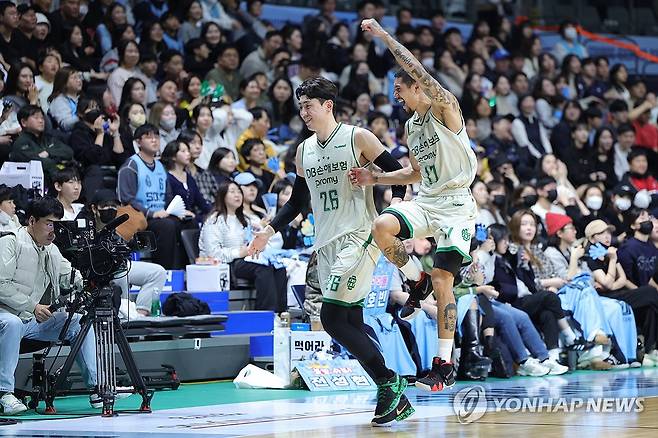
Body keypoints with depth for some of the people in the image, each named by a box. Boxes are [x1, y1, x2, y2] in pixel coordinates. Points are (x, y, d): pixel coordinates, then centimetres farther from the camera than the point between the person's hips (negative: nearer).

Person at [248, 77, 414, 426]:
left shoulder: (357, 138, -5)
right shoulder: (304, 151, 14)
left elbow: (396, 172, -5)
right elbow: (296, 202, 22)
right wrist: (269, 231, 11)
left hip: (358, 237, -7)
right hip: (326, 243, 7)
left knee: (331, 316, -18)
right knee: (351, 324, 4)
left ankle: (388, 382, -8)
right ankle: (394, 397, 10)